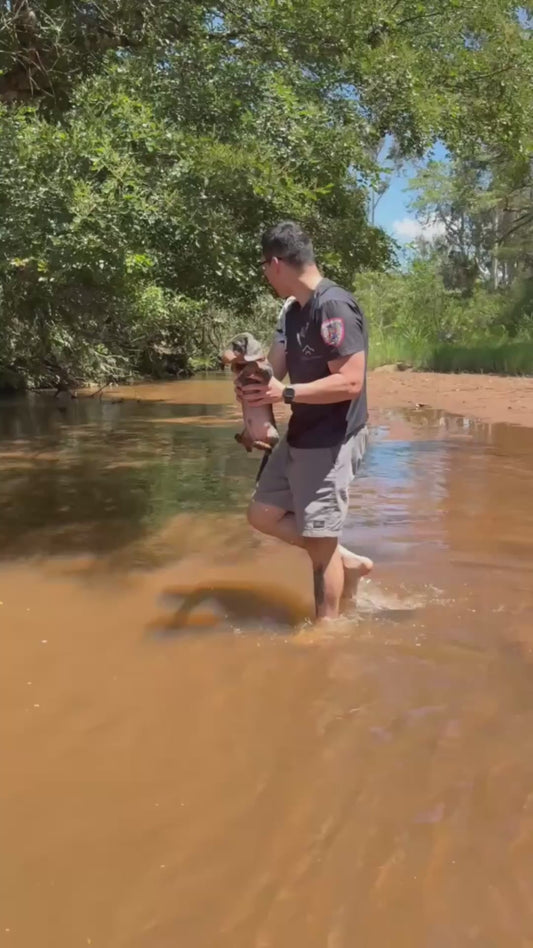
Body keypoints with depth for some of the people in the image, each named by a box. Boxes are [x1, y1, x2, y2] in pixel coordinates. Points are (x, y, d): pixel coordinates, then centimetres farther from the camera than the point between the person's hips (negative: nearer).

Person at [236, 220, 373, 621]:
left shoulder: (334, 306, -20)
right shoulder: (292, 310, 10)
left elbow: (351, 382, -26)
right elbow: (275, 368, 8)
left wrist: (287, 393, -27)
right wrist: (250, 376, -14)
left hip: (332, 442, -10)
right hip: (300, 436, 10)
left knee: (320, 542, 0)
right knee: (263, 515, 16)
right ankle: (349, 564, 25)